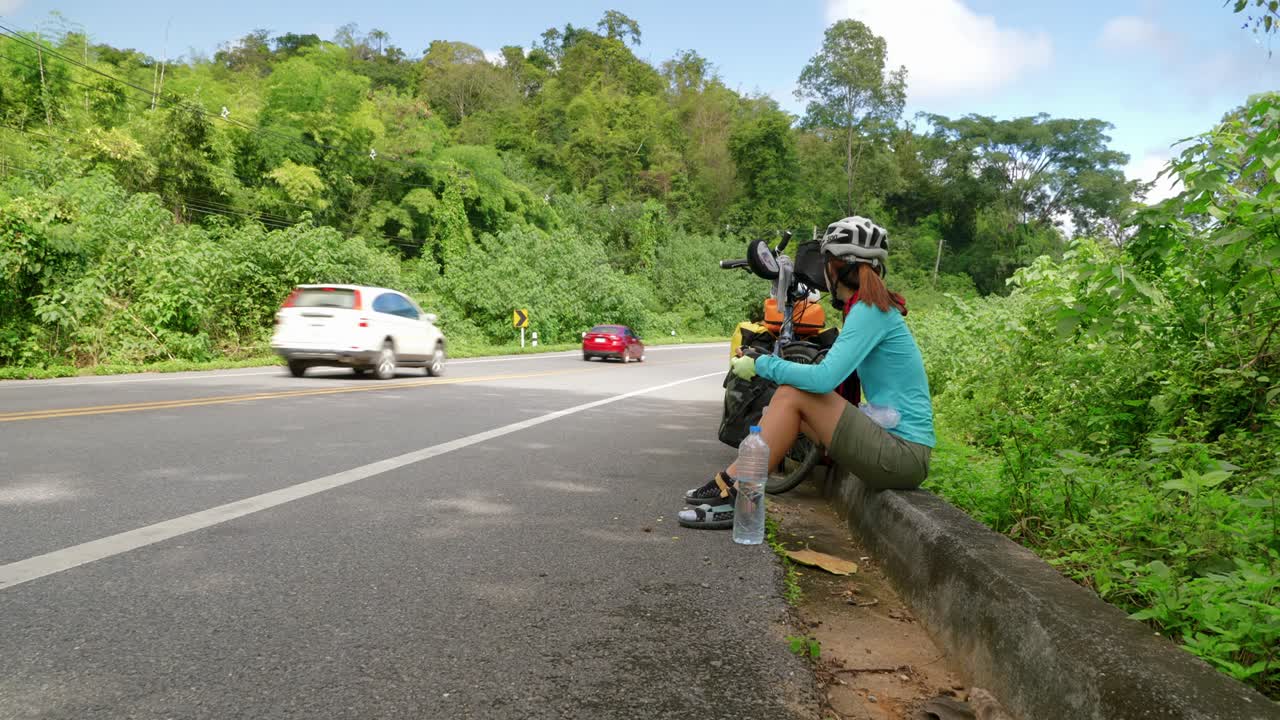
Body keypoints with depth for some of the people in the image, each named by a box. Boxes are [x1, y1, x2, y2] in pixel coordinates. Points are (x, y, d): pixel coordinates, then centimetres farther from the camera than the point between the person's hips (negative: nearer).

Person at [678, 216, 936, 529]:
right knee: (788, 393, 5)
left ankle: (735, 496, -11)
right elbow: (835, 369, 17)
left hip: (903, 454, -9)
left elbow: (824, 378, -24)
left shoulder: (870, 310, -14)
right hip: (897, 447, 9)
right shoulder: (878, 309, 14)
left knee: (793, 395, -15)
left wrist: (761, 364, -13)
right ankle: (730, 482, 5)